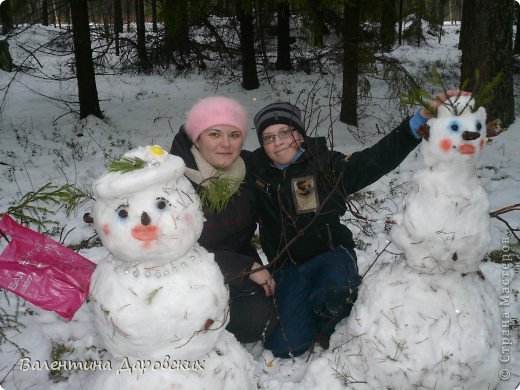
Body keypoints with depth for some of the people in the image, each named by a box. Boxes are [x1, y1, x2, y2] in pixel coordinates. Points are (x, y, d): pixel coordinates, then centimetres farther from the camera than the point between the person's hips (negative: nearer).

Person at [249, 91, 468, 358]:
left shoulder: (324, 164, -7)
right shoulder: (256, 171, -2)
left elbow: (376, 159, -18)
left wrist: (421, 119, -28)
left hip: (330, 254, -1)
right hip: (287, 267, 2)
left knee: (335, 293, -36)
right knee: (285, 346, -12)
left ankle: (324, 322, 3)